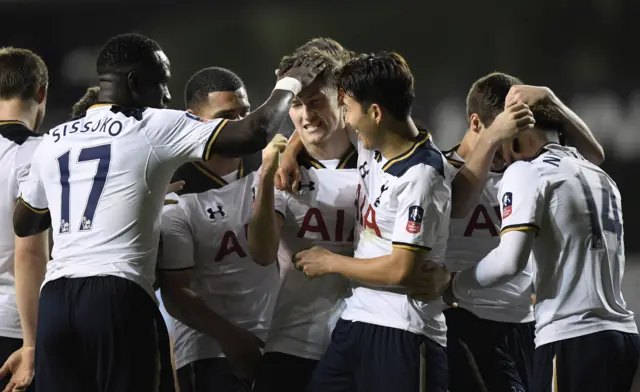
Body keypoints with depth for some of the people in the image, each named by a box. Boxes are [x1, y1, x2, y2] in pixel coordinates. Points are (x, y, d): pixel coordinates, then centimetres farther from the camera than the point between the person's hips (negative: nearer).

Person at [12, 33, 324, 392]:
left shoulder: (53, 141, 17)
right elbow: (254, 134, -4)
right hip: (119, 297, -5)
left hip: (55, 298, 5)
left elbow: (23, 224, 31)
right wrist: (291, 84, 12)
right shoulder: (156, 128, 1)